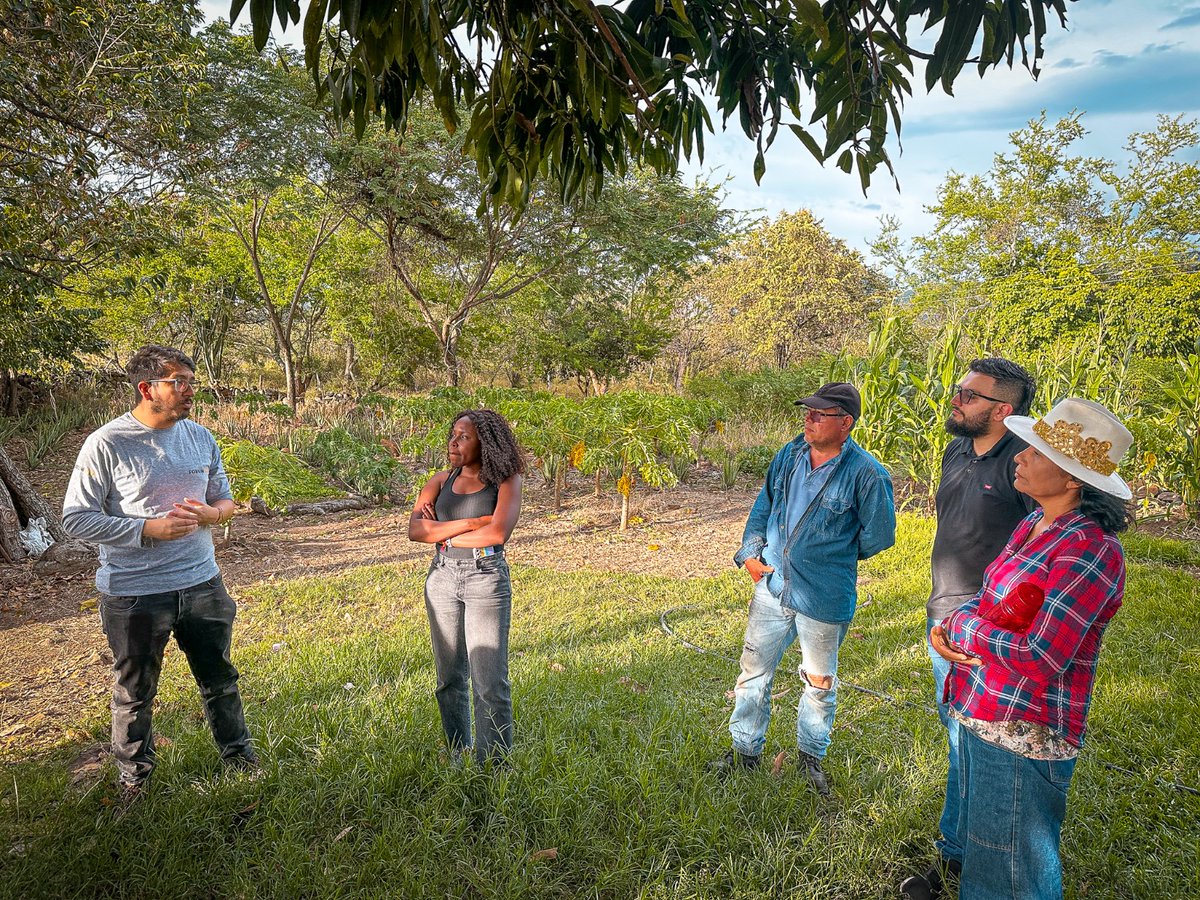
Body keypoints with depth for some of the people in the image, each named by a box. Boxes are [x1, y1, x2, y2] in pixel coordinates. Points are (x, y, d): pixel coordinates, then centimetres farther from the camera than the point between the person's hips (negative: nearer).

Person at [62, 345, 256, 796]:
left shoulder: (200, 437, 2)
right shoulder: (106, 444, -14)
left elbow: (225, 499, 12)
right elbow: (75, 518, -12)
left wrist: (209, 513, -12)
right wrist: (148, 529, -22)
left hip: (202, 583, 4)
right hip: (133, 594, -4)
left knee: (221, 680, 19)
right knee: (135, 693, 14)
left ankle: (240, 758, 38)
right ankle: (133, 780, 36)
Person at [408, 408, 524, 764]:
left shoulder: (506, 481, -4)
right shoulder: (441, 481, 7)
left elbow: (498, 533, -19)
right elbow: (415, 530, -7)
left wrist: (444, 534, -9)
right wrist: (471, 523, -16)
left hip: (487, 578, -4)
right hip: (442, 578, 4)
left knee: (489, 680, -3)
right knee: (450, 676, 13)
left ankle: (493, 763, 8)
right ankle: (458, 757, 29)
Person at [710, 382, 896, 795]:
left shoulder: (866, 473, -15)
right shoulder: (789, 454, 0)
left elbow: (879, 535, -5)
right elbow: (763, 508, 12)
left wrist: (834, 558, 2)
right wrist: (750, 551, 1)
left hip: (824, 599, -4)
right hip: (772, 586, 5)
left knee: (819, 683, 15)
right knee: (754, 672, 14)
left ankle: (811, 757, 37)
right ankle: (745, 750, 32)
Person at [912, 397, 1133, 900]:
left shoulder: (1090, 551, -24)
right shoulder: (1035, 524, 4)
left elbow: (1039, 656, -26)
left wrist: (963, 624, -13)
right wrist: (948, 628, -5)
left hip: (1022, 734, -8)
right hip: (978, 712, 8)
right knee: (975, 845, 26)